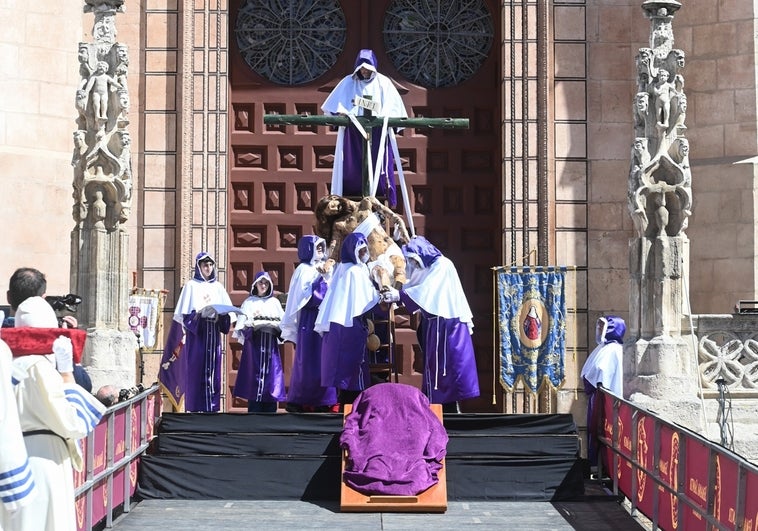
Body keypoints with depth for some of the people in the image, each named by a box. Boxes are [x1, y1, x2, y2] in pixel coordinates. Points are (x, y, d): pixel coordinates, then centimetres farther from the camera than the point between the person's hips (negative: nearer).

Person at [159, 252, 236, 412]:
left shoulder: (218, 287, 14)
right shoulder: (191, 286, 3)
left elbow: (228, 311, 8)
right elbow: (185, 313, -5)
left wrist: (220, 314, -12)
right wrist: (200, 314, -21)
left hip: (213, 335, 4)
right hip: (196, 334, -4)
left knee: (213, 370, 2)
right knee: (196, 371, -7)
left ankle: (211, 409, 4)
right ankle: (195, 409, -5)